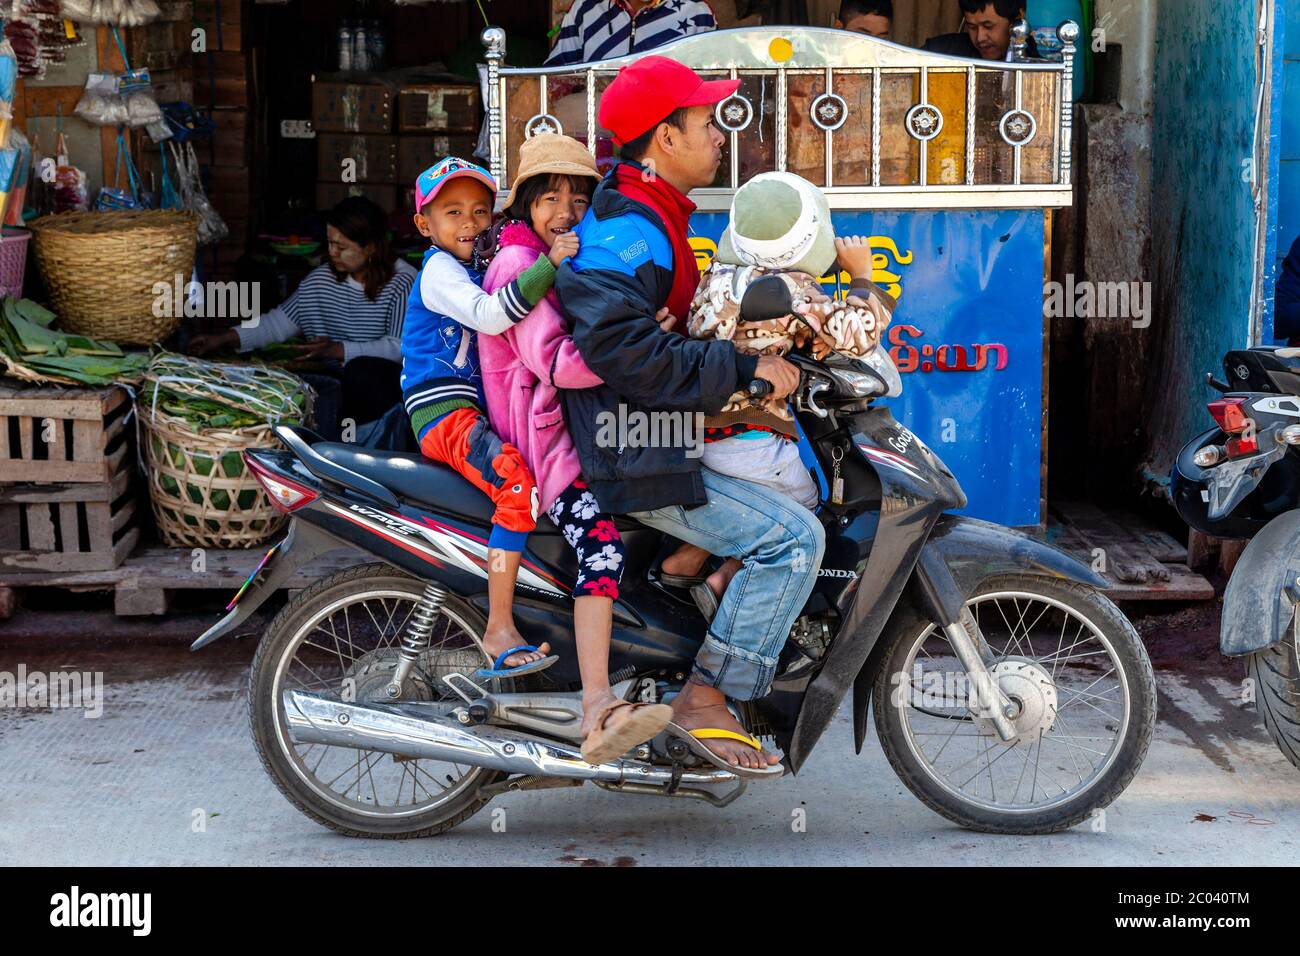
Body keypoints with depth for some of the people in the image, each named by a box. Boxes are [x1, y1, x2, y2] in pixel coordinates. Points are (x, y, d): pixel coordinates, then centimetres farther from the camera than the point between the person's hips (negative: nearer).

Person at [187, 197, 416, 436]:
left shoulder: (403, 283, -8)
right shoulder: (321, 279, 11)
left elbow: (401, 346, -18)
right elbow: (281, 320, 11)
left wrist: (339, 350, -24)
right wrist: (225, 338, 1)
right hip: (332, 377, 4)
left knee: (364, 370, -37)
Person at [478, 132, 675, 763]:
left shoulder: (576, 258, 20)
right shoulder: (518, 261, -9)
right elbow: (556, 362, -22)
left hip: (584, 419, 10)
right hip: (538, 427, -10)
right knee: (601, 539, -31)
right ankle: (598, 711, -42)